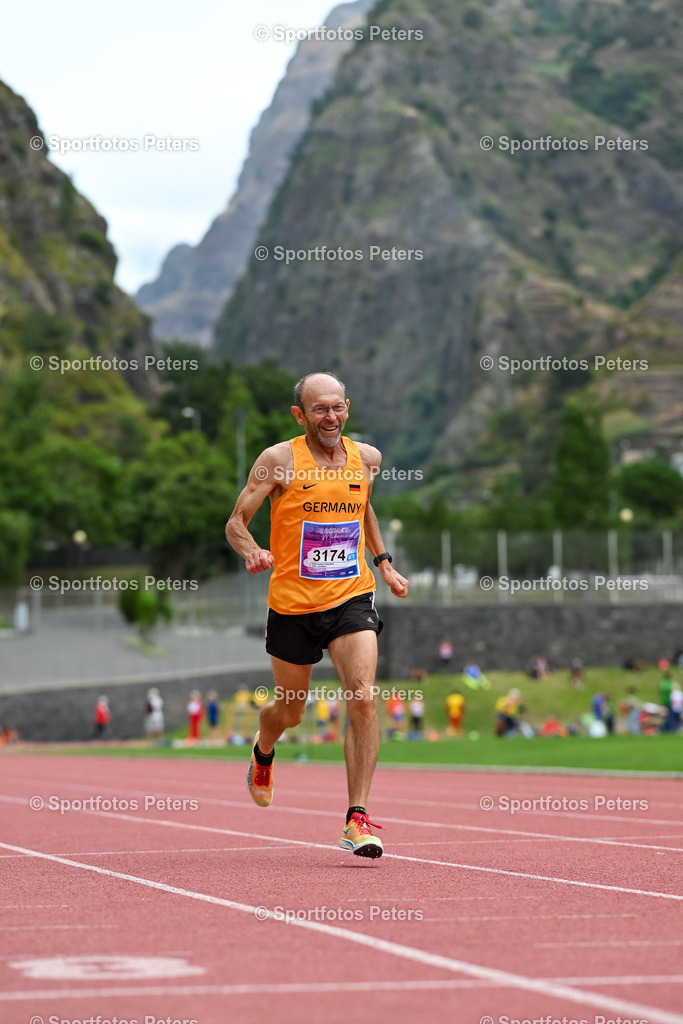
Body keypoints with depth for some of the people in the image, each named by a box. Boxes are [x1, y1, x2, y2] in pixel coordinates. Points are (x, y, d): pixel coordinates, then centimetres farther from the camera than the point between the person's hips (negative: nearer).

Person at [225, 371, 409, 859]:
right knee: (289, 711, 14)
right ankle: (263, 751, 53)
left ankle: (358, 819, -15)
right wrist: (252, 551, -25)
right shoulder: (279, 460, -8)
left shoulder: (367, 458, 4)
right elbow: (236, 521, -4)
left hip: (352, 597, 1)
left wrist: (383, 562, 17)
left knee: (363, 699, -19)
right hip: (292, 602, -1)